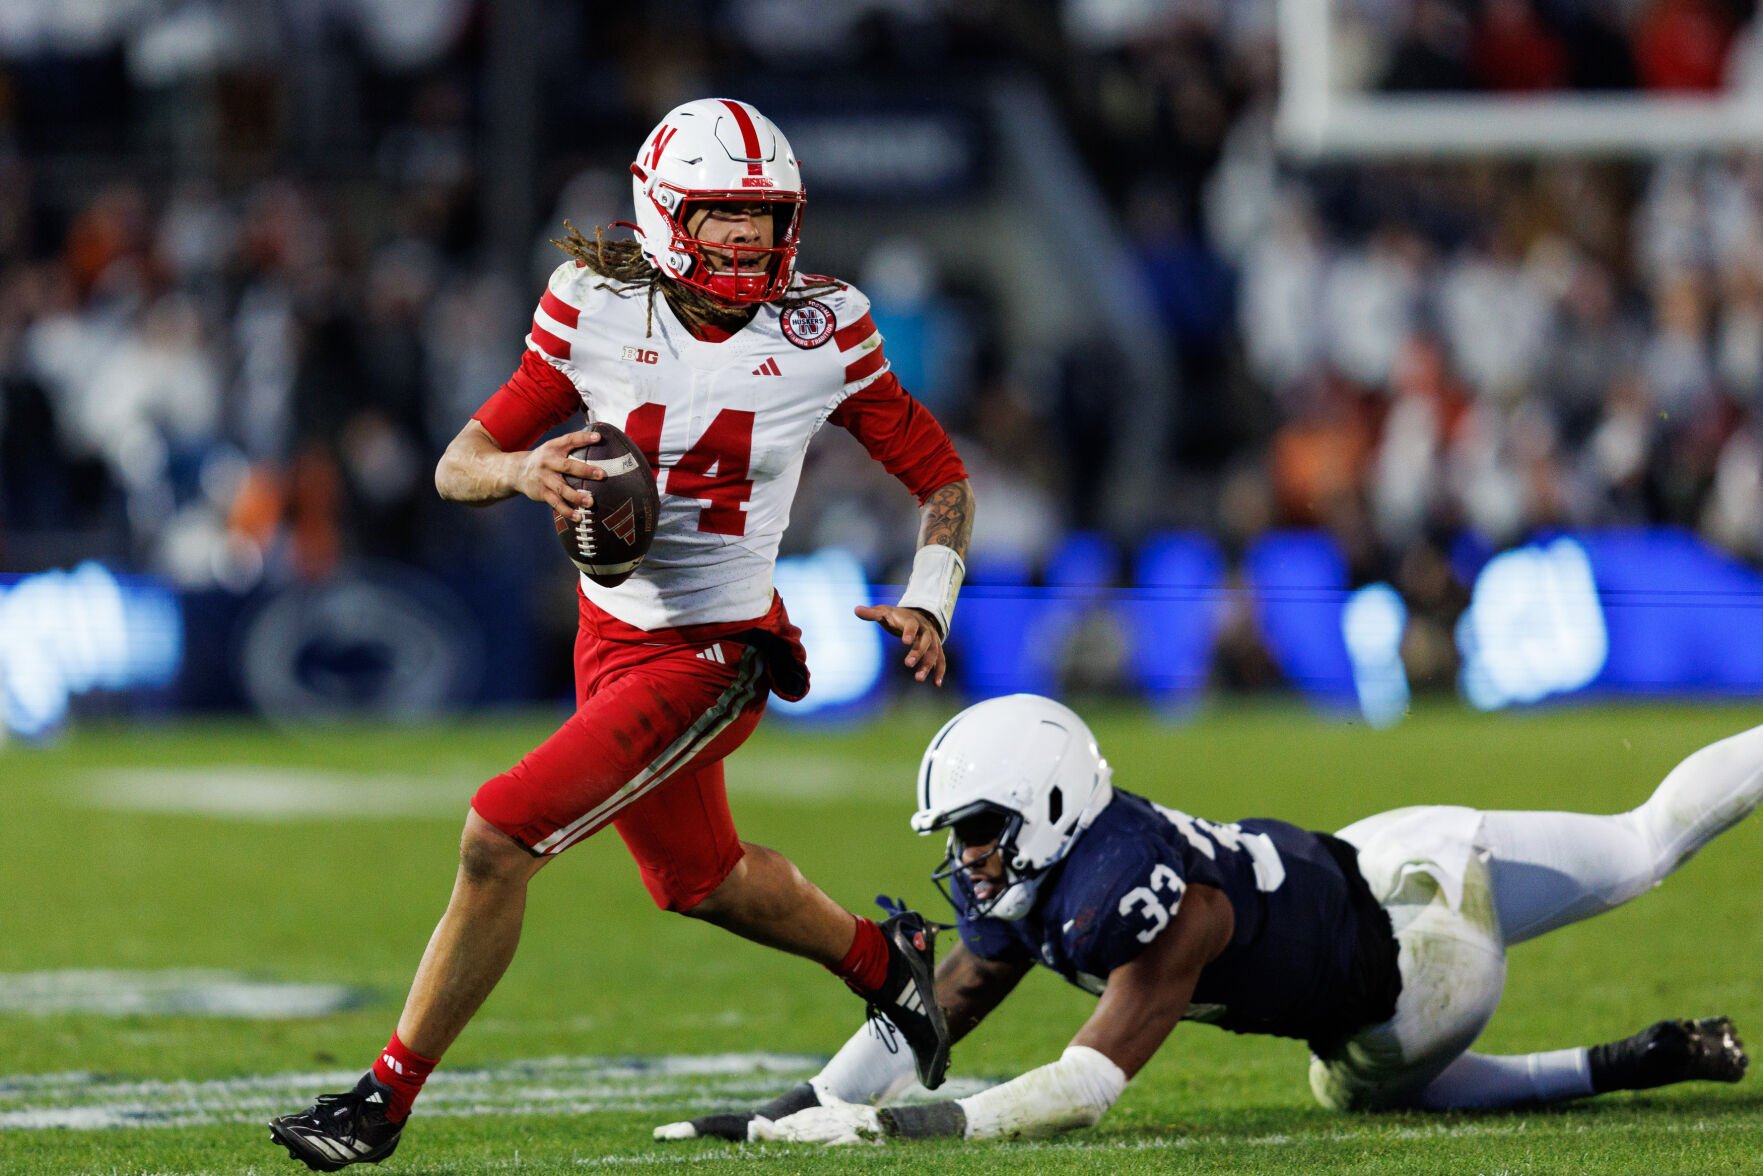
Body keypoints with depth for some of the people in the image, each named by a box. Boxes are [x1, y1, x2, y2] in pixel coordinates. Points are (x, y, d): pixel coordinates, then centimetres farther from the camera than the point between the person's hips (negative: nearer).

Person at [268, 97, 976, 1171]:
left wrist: (928, 601, -16)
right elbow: (459, 465, -2)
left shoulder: (820, 336, -12)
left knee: (498, 837, -16)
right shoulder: (599, 313, -7)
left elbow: (942, 478, 0)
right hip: (612, 637, 5)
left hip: (711, 656, -5)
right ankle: (882, 960, 51)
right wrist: (520, 470, -25)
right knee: (700, 880, 23)